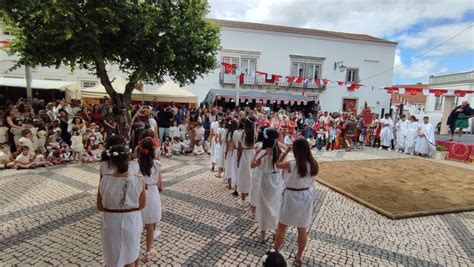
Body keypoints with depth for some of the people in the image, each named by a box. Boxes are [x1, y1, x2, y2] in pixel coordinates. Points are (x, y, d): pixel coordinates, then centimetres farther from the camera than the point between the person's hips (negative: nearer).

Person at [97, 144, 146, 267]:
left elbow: (100, 207, -6)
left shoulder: (104, 180, -19)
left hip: (111, 222, 1)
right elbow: (141, 205, -7)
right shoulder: (139, 180, -20)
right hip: (131, 222, 0)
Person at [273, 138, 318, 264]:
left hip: (292, 196, -4)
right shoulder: (314, 165, -9)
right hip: (306, 196, 5)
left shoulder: (291, 164, -23)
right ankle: (299, 256, 36)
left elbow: (277, 164, -4)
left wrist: (286, 151, -4)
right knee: (303, 229, 18)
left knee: (281, 227, 15)